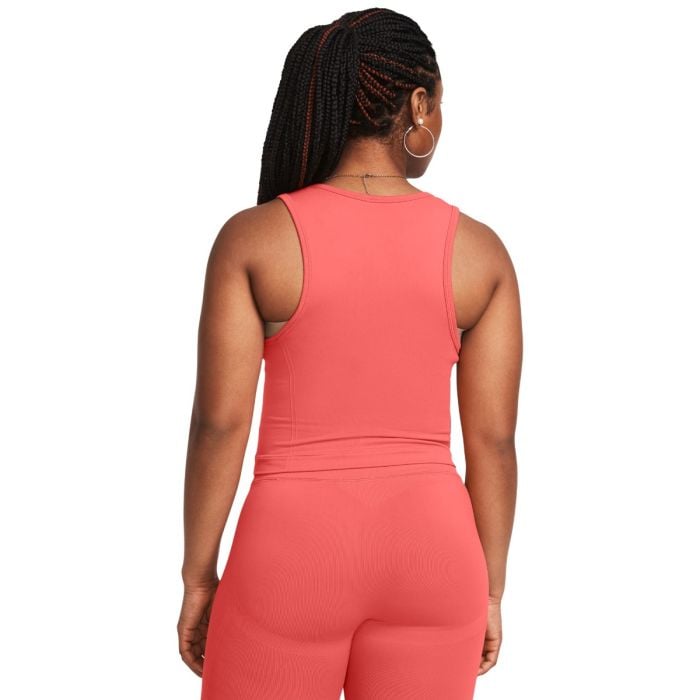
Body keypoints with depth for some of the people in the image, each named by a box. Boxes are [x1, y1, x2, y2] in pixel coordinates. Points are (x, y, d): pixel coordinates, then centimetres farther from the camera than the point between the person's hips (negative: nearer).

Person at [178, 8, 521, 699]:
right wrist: (489, 591, 9)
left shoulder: (252, 237, -8)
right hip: (428, 553, 2)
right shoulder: (479, 250, -3)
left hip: (292, 553, -2)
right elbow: (493, 440, -1)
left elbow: (218, 424, -9)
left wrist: (198, 578, 1)